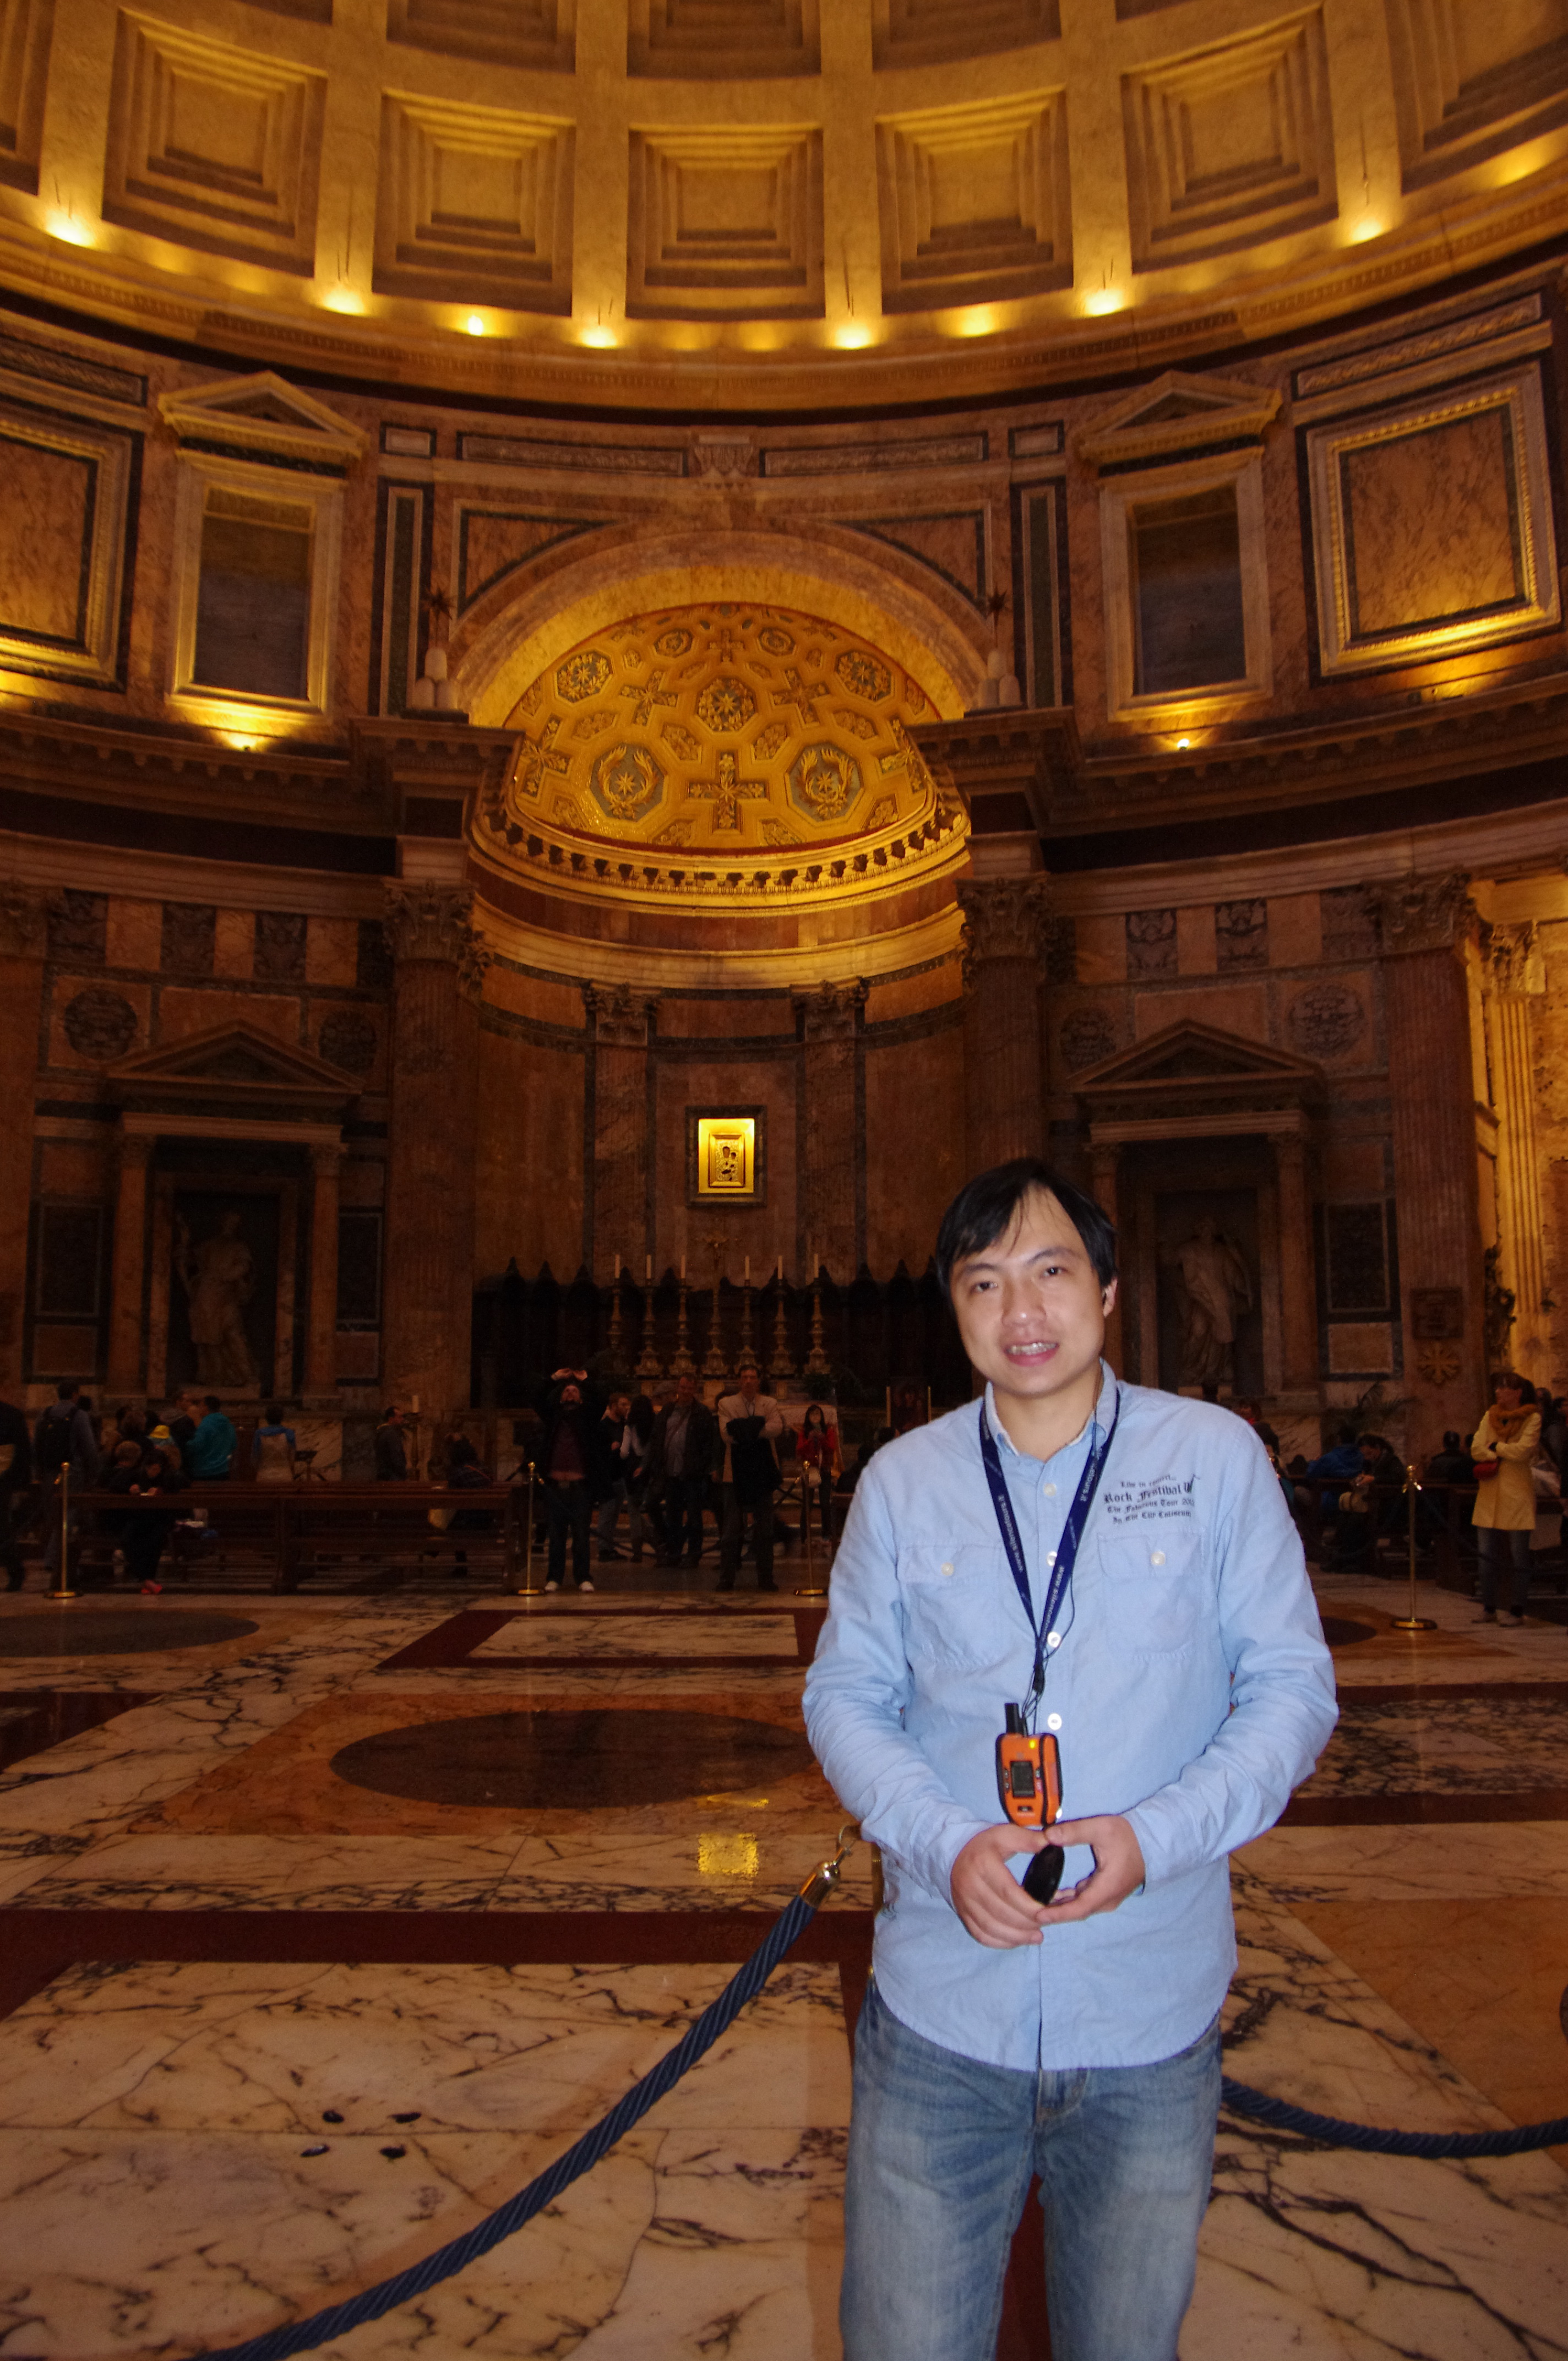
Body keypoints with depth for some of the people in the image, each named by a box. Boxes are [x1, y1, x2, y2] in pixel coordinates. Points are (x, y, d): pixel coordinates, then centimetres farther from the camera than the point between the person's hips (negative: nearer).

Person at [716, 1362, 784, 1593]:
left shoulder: (770, 1404, 9)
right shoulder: (726, 1404, 5)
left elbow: (777, 1428, -11)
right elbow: (727, 1434, -11)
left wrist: (745, 1430, -18)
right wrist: (758, 1429, -15)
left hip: (762, 1471, 2)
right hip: (736, 1472, -1)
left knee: (764, 1527, 6)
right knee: (732, 1528, 0)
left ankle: (766, 1578, 12)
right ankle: (726, 1579, 5)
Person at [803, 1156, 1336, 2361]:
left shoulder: (1216, 1455, -5)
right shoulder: (902, 1481, -1)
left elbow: (1292, 1685, -2)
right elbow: (845, 1695, 3)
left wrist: (1159, 1834, -17)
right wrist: (946, 1843, -15)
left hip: (1153, 2022, 0)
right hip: (939, 2012, 1)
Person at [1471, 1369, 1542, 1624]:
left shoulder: (1532, 1418, -2)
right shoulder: (1490, 1416, 12)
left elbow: (1522, 1451, -15)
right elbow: (1476, 1450, 3)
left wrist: (1495, 1446, -2)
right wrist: (1505, 1454, -10)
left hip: (1517, 1493, -5)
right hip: (1490, 1494, 5)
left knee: (1519, 1556, 1)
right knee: (1488, 1555, 5)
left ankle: (1517, 1611, 9)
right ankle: (1489, 1609, 13)